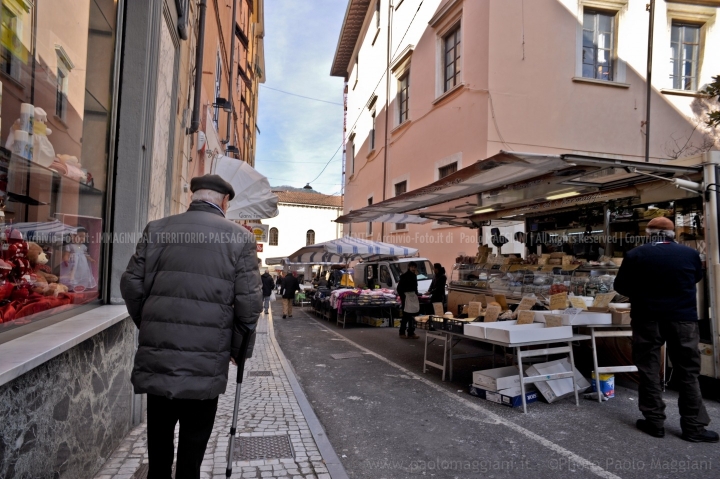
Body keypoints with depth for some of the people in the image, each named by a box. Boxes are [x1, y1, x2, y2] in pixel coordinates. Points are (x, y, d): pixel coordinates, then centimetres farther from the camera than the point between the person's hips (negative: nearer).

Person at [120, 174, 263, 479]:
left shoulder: (157, 229, 2)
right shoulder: (239, 237, -6)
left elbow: (131, 284, 2)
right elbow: (249, 302, -9)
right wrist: (238, 348, 5)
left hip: (158, 350, 3)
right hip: (207, 356, -2)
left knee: (159, 433, 20)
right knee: (194, 437, 14)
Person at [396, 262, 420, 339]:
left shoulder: (414, 276, 12)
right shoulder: (404, 276, -11)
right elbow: (399, 288, -13)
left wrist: (416, 298, 15)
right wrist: (403, 298, -16)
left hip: (413, 299, 7)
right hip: (406, 299, -7)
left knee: (412, 316, 10)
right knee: (405, 316, -2)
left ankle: (411, 333, 17)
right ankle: (402, 333, 7)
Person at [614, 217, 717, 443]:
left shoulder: (635, 255, -8)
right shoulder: (690, 253, -2)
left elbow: (620, 286, 0)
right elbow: (696, 279, 18)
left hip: (647, 318, -1)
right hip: (683, 318, 1)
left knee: (649, 369, 8)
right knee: (688, 371, 9)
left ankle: (655, 422, 13)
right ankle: (693, 426, 12)